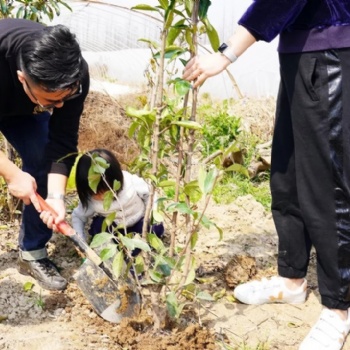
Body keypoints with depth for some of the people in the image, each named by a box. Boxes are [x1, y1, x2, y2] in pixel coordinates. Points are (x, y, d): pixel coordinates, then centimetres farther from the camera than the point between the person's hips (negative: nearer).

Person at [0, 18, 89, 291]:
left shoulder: (75, 75, -36)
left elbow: (62, 140, -27)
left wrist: (56, 195, -36)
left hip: (25, 109, 3)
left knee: (43, 167, -8)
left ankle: (33, 255, 7)